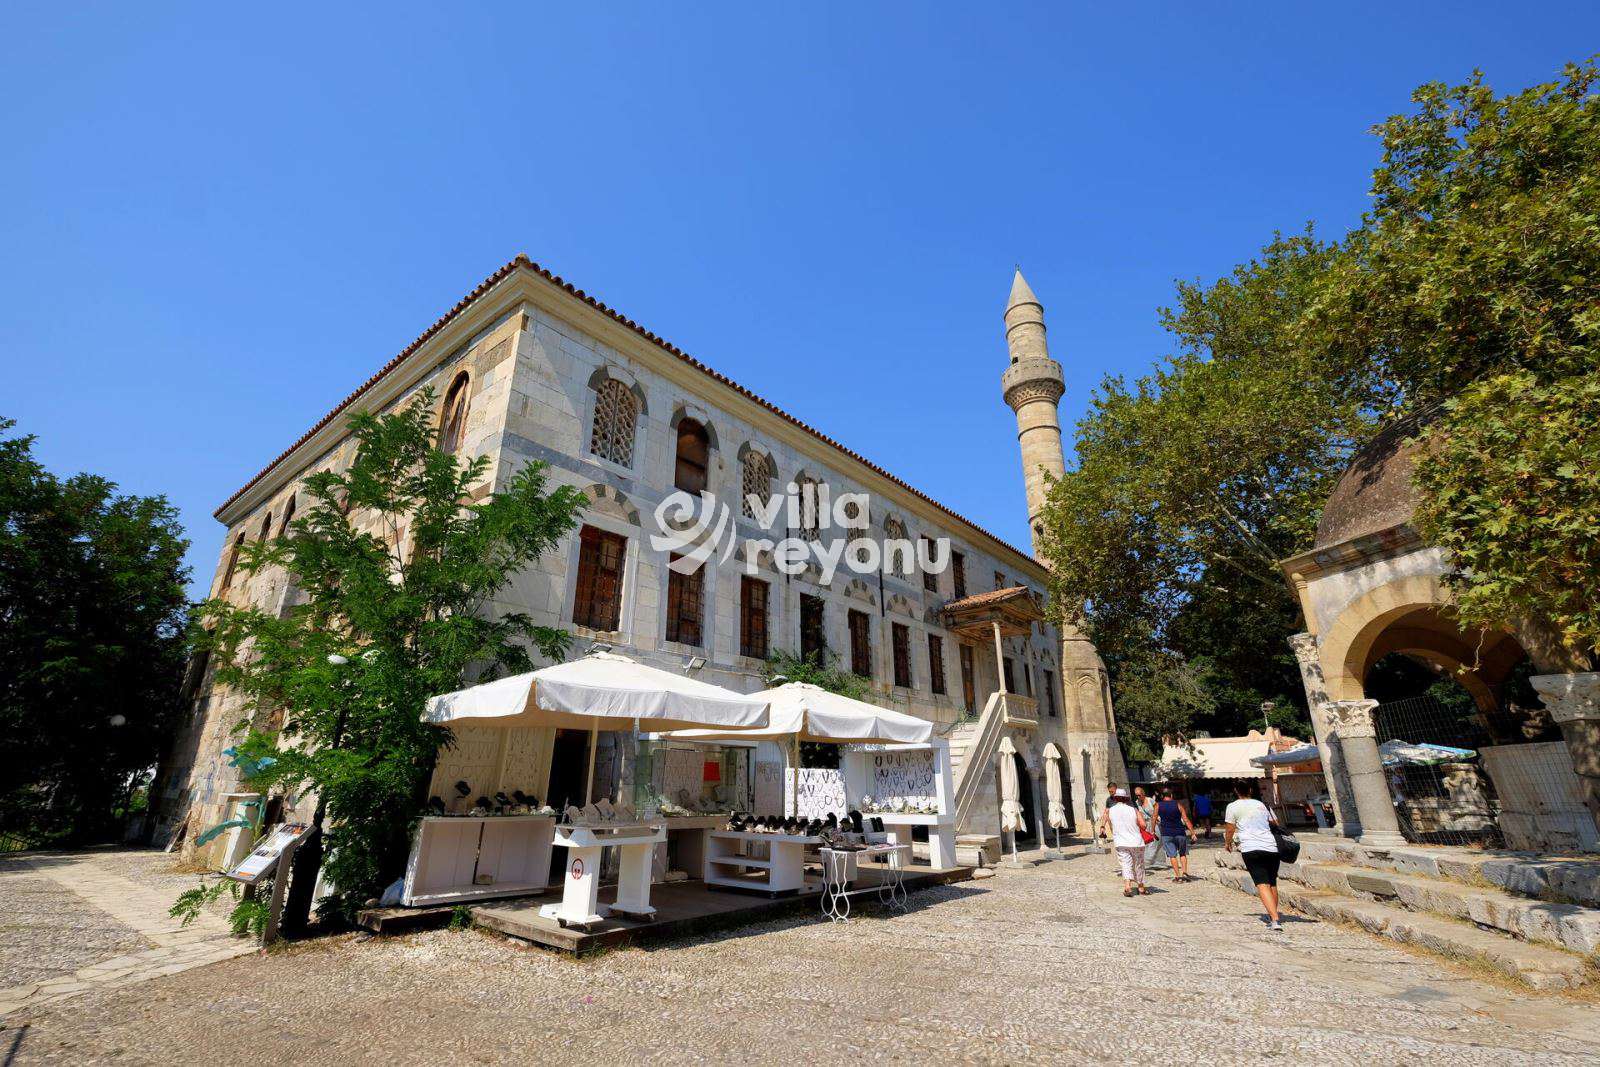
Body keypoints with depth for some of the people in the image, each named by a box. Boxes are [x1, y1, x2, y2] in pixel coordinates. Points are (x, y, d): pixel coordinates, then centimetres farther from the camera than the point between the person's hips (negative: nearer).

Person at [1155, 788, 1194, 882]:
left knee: (1172, 855, 3)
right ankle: (1184, 872, 4)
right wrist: (1192, 832, -3)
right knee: (1182, 854, 17)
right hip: (1180, 833, 1)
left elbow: (1154, 819, 5)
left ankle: (1177, 876, -1)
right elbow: (1186, 819, -5)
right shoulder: (1178, 804, 0)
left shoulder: (1158, 806, 2)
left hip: (1166, 834, -1)